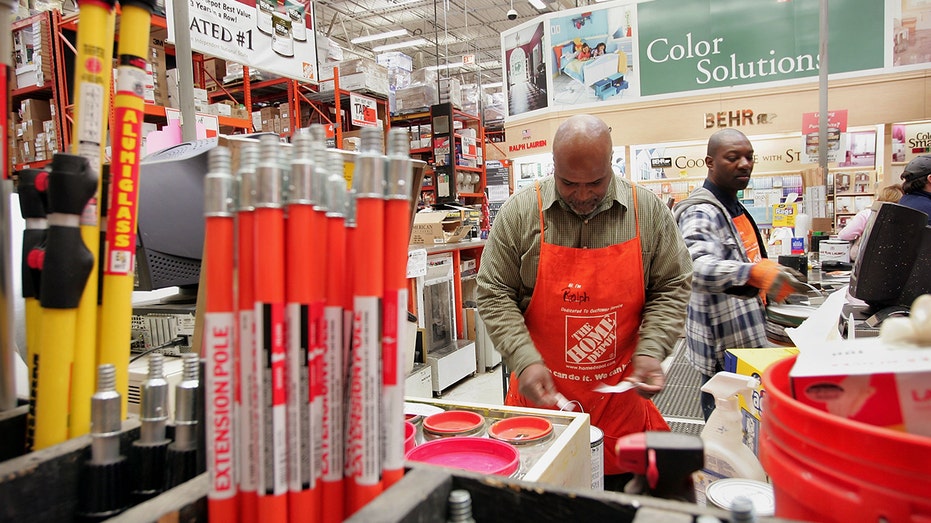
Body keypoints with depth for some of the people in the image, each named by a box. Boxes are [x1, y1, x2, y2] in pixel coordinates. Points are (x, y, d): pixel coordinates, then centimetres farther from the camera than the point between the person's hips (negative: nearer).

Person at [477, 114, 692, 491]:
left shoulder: (649, 211, -4)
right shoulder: (519, 212, -9)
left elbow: (670, 289, 2)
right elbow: (495, 295, -6)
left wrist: (651, 351, -12)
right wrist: (524, 360, -17)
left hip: (621, 400, 2)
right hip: (541, 395, -1)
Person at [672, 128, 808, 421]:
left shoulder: (736, 208, 12)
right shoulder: (701, 213, -20)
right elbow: (698, 266, -40)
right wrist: (754, 273, -54)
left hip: (747, 338, 10)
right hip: (722, 345, -10)